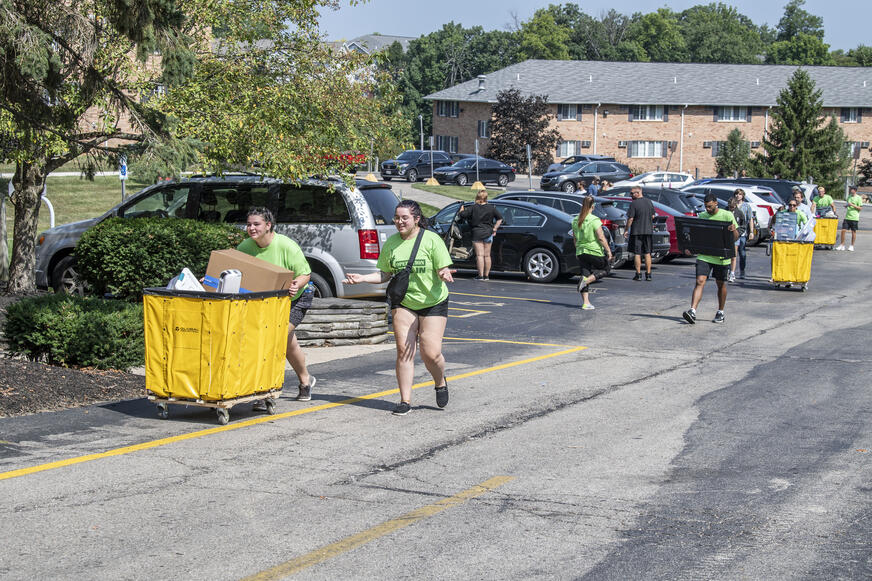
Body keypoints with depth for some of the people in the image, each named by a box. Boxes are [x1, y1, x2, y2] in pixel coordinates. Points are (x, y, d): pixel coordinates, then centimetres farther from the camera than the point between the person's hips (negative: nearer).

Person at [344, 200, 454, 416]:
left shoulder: (431, 240, -10)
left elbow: (443, 270, -9)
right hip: (403, 302, 3)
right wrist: (362, 278, -5)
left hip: (433, 303, -3)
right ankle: (405, 400, -1)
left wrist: (445, 275, -32)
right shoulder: (391, 243, 2)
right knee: (404, 350, -7)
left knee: (431, 354, -7)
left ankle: (440, 383, 26)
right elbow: (385, 275, 9)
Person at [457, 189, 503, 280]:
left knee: (479, 255, -3)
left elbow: (462, 214, -8)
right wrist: (494, 229, 10)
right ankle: (486, 275, 12)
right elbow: (500, 218, 5)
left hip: (477, 233, -2)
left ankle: (480, 275, -6)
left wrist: (462, 208, 13)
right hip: (488, 233, 2)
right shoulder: (491, 208, 2)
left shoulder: (473, 208, -6)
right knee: (487, 255, 9)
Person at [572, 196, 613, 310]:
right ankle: (587, 279, -9)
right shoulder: (594, 220, -14)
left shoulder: (575, 221, 4)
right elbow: (601, 237, -16)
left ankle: (585, 303, 2)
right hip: (595, 251, -5)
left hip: (581, 252, 5)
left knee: (585, 274, 8)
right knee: (604, 269, 16)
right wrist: (608, 250, -8)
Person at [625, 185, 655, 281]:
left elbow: (630, 219, -14)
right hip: (648, 231, 5)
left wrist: (627, 230, -4)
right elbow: (652, 216, 14)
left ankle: (638, 274, 1)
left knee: (637, 254, 2)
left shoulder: (634, 203, -13)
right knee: (647, 253, 9)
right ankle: (648, 274, 9)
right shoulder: (649, 202, 6)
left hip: (637, 231, -5)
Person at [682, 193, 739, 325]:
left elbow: (735, 238, -5)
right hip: (704, 255, 2)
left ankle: (720, 312, 25)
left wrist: (734, 230, -28)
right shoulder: (702, 216, 7)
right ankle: (692, 311, -20)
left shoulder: (727, 215, -4)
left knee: (721, 284, 10)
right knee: (700, 282, -11)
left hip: (721, 256, -2)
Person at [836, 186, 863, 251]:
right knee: (843, 230, -2)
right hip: (847, 217, 5)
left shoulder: (858, 198, -5)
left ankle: (852, 246, 13)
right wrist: (846, 206, 4)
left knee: (853, 231, 4)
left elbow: (860, 208, -8)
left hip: (854, 218, -5)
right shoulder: (849, 197, 14)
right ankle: (842, 245, 6)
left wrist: (852, 205, -18)